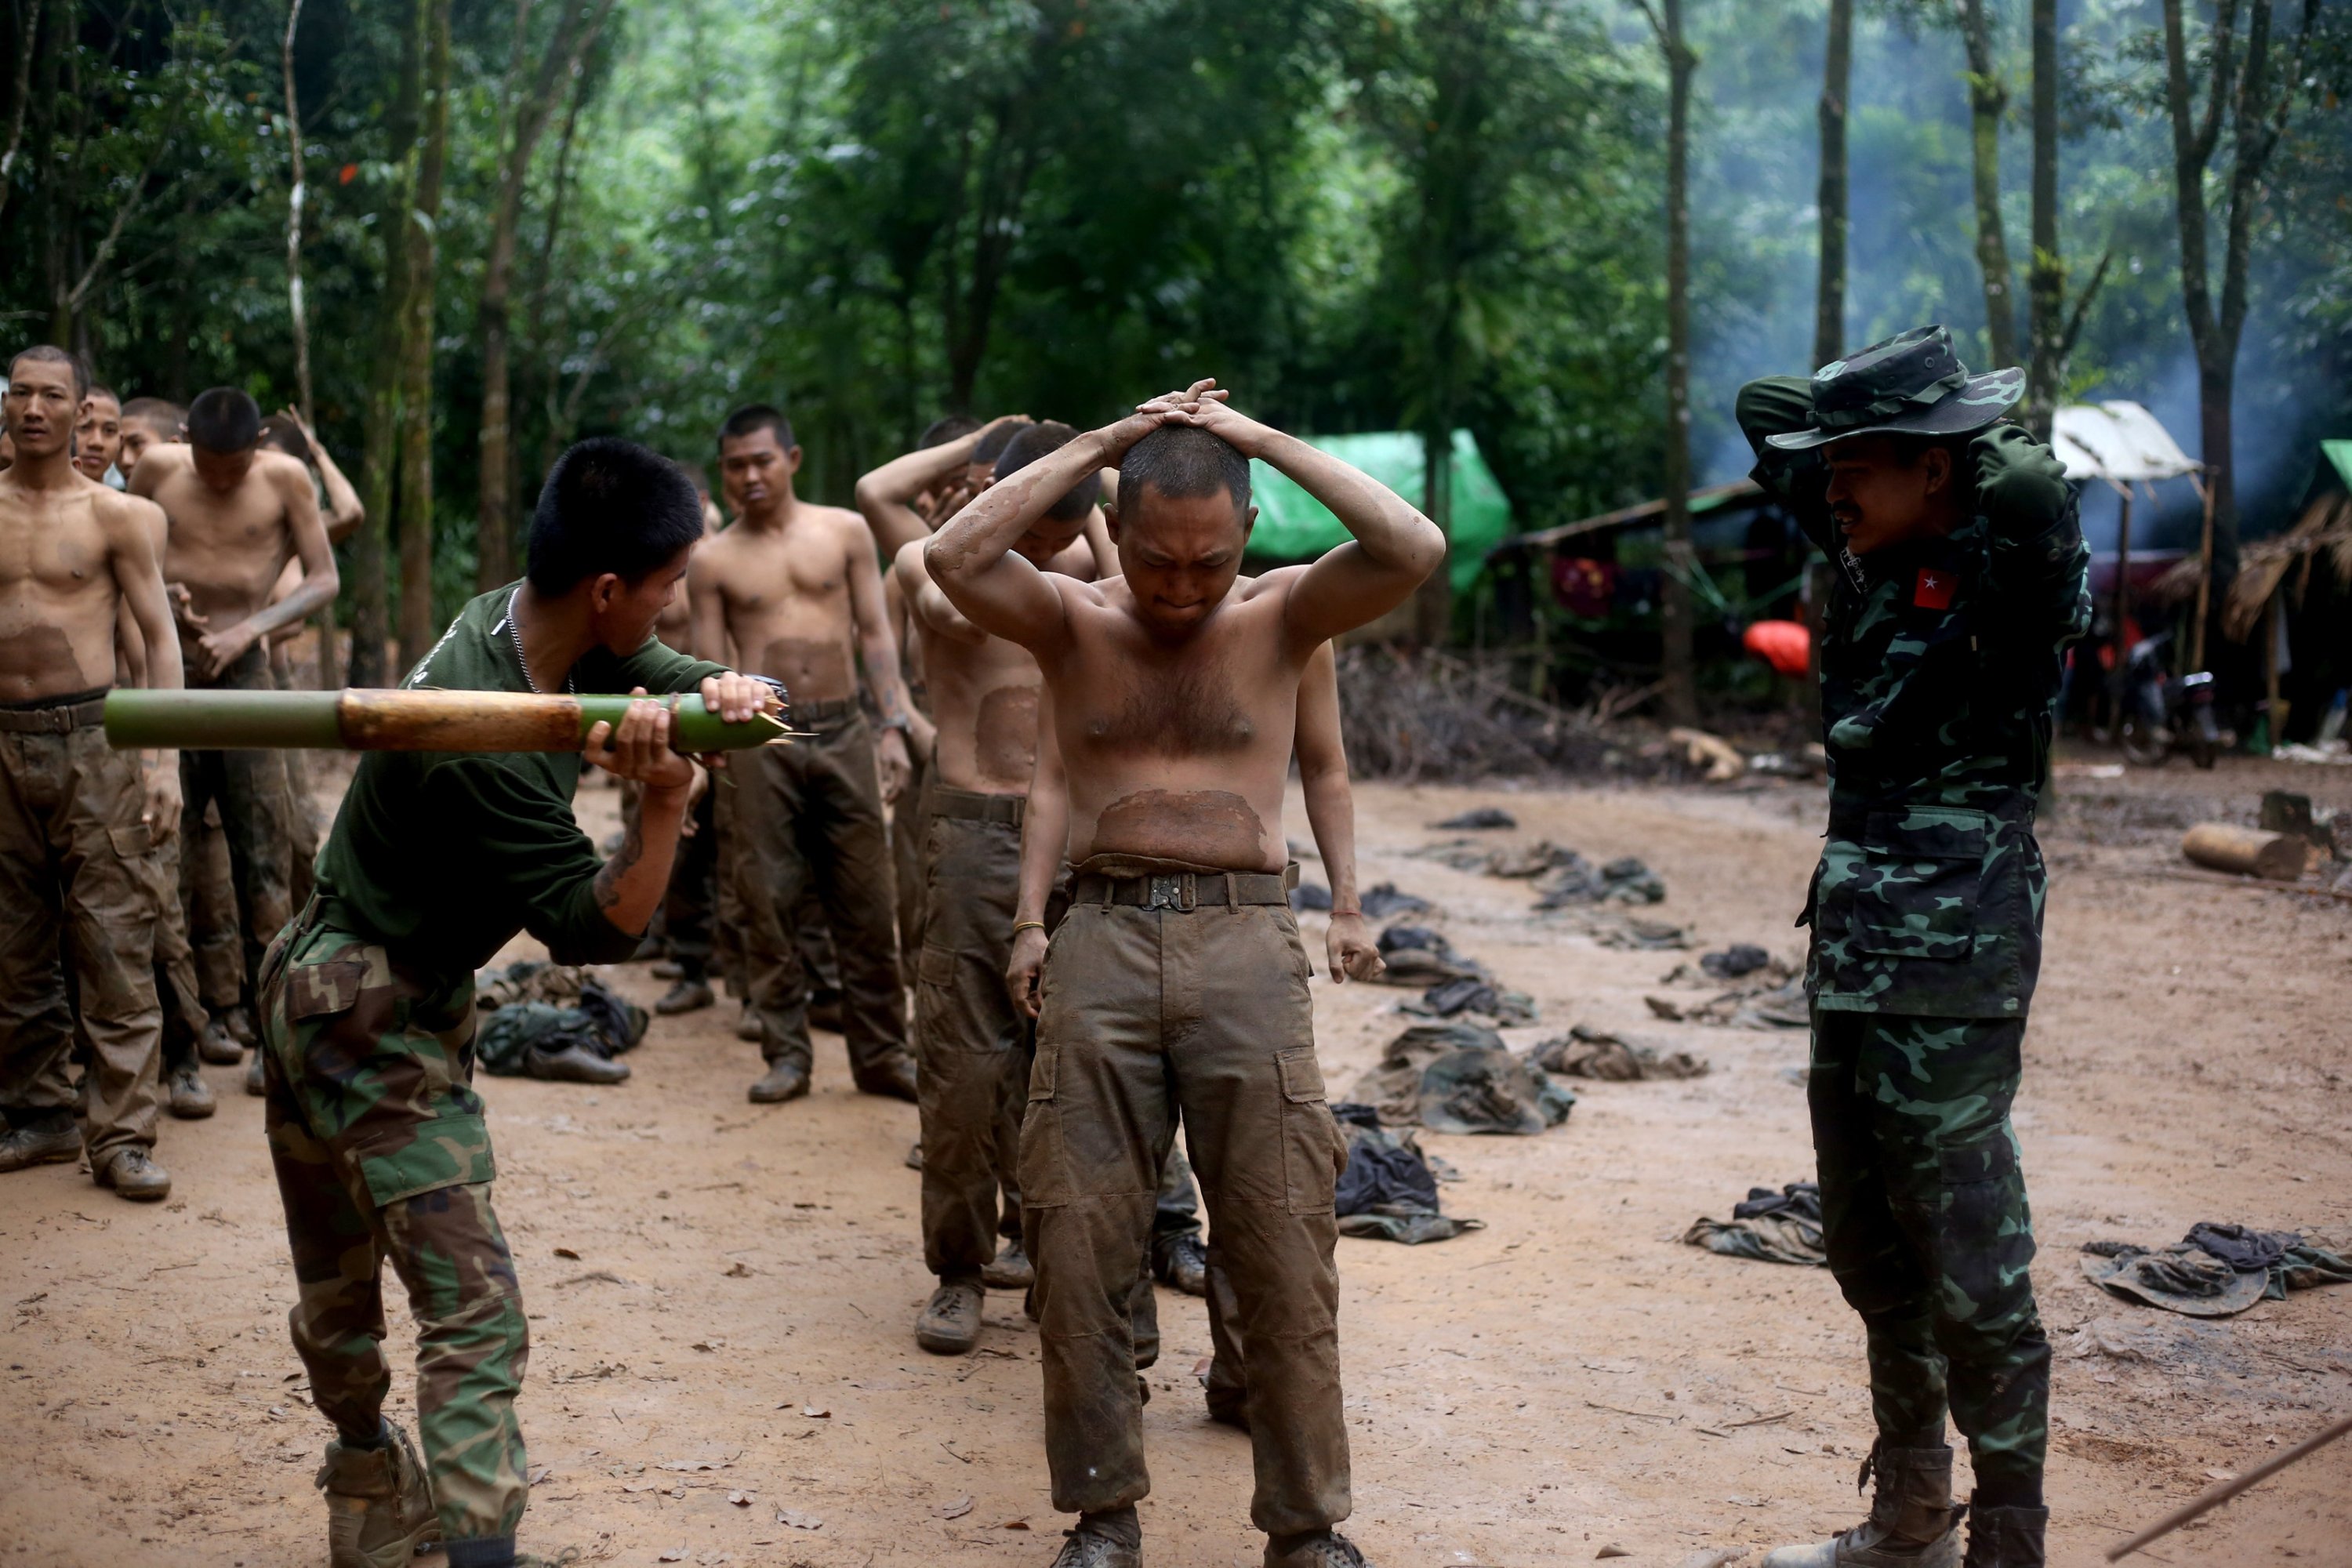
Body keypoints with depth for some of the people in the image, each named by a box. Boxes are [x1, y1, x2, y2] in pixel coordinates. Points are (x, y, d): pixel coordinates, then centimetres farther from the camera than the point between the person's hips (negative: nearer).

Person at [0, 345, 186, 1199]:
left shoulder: (116, 515, 2)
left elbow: (159, 637, 1)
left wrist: (164, 759, -8)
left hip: (91, 739, -3)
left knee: (114, 943, -5)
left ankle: (121, 1137, -4)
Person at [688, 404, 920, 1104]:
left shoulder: (844, 531, 7)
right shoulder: (713, 560, 5)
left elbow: (875, 633, 7)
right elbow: (708, 668, 6)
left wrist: (894, 727, -2)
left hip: (844, 734, 1)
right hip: (763, 740, 0)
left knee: (867, 903, 3)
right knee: (770, 904, 2)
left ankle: (881, 1054, 12)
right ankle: (786, 1053, 13)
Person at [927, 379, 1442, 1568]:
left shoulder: (1283, 615, 7)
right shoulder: (1072, 621, 8)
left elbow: (1414, 551, -10)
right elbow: (952, 559, -10)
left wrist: (1264, 439, -5)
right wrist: (1099, 444, -7)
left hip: (1245, 942, -1)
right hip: (1102, 941, 1)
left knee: (1283, 1252, -1)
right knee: (1080, 1252, 2)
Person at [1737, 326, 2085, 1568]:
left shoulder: (2006, 576, -13)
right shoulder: (1874, 557, 8)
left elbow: (2032, 486, -35)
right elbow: (1765, 413, 19)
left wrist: (1961, 433, -15)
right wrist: (1856, 418, 5)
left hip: (1950, 975, -9)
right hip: (1854, 956, 9)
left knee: (1971, 1273, -1)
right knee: (1869, 1254, 18)